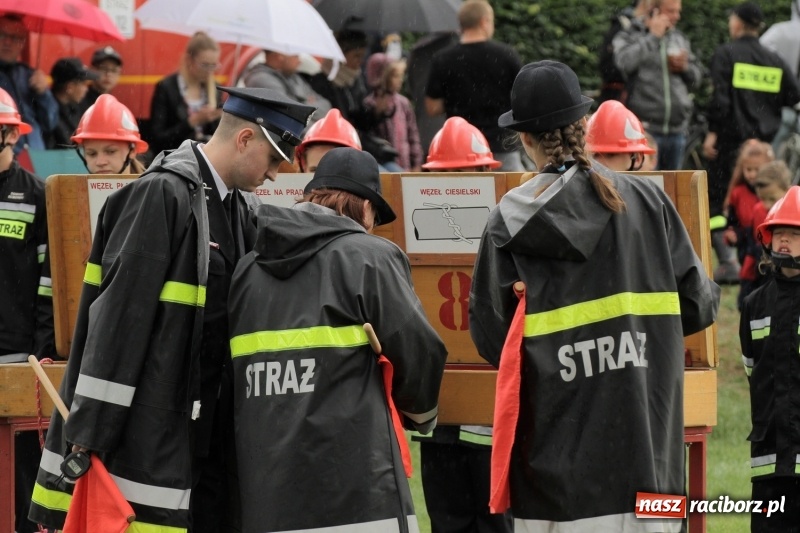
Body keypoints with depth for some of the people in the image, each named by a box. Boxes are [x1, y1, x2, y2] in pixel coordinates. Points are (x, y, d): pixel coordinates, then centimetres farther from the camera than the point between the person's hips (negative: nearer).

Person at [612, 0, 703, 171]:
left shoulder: (679, 39, 15)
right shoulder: (629, 37, 0)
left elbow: (696, 79, 20)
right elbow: (625, 62, -23)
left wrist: (685, 68, -3)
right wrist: (652, 37, -13)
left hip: (677, 129, 6)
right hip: (646, 129, -6)